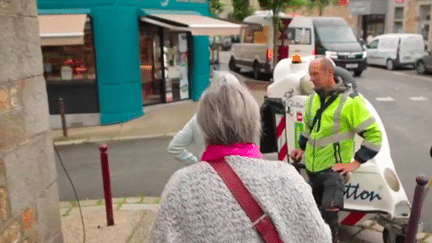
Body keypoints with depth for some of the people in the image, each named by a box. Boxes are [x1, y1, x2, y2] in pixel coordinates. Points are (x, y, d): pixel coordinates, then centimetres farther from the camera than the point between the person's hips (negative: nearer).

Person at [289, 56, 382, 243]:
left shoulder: (350, 101, -16)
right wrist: (302, 149, 11)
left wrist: (356, 162, -16)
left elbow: (374, 134, -14)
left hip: (334, 168, -6)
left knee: (328, 214, -14)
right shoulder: (312, 99, 5)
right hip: (312, 167, 7)